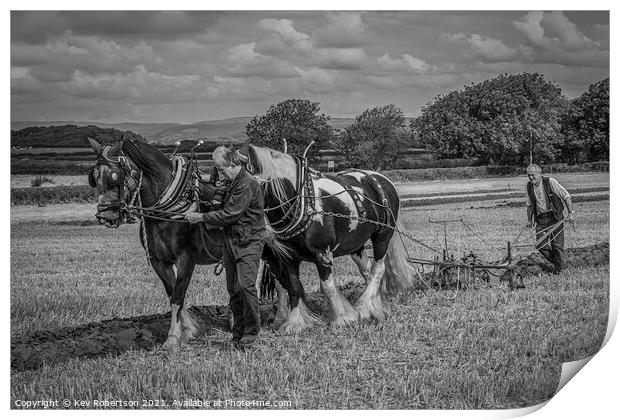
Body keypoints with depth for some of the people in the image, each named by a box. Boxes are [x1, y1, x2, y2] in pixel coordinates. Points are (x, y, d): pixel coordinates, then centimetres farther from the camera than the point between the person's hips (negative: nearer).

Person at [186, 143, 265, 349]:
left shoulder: (247, 184, -17)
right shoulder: (231, 183, 13)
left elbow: (229, 215, -19)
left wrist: (201, 217, -12)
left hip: (249, 241, -9)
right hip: (231, 240, 9)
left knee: (245, 285, -15)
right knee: (233, 289, 8)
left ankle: (251, 332, -4)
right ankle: (238, 332, 15)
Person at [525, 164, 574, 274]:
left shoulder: (550, 182, -12)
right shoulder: (529, 186, 3)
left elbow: (566, 196, -9)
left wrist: (571, 213, -17)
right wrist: (529, 220, 17)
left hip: (555, 216, -4)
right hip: (540, 219, 4)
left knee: (557, 244, -3)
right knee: (541, 245, -4)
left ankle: (559, 268, 13)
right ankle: (555, 261, 20)